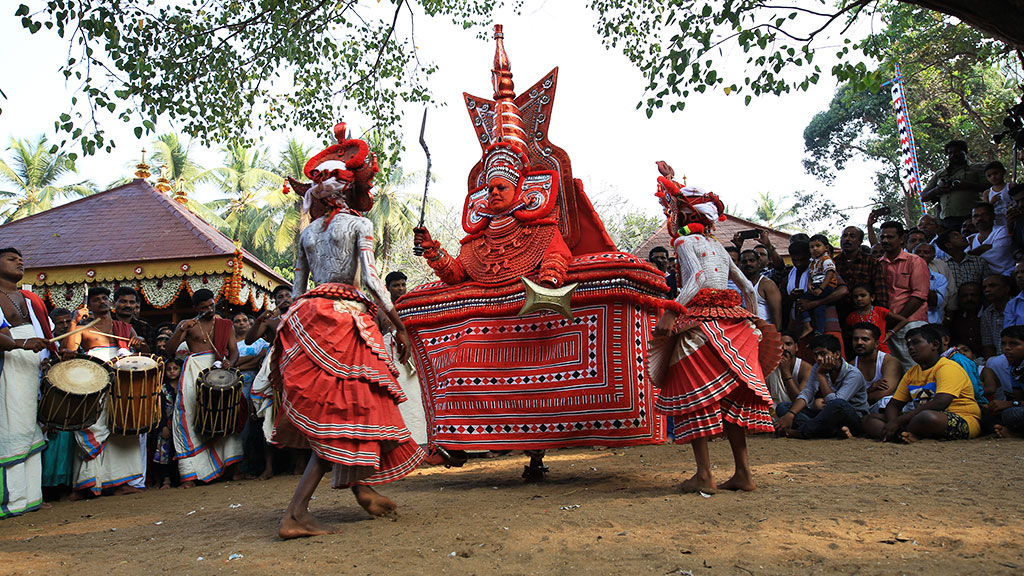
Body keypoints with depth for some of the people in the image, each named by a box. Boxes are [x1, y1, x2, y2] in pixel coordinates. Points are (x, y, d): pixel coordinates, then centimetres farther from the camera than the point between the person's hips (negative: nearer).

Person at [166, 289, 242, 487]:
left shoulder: (225, 324, 15)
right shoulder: (187, 324, 11)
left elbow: (234, 351, 9)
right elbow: (170, 349, 2)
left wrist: (229, 362, -14)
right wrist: (180, 330, -14)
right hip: (194, 370, -1)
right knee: (190, 418, -9)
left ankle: (232, 466, -5)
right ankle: (189, 474, -8)